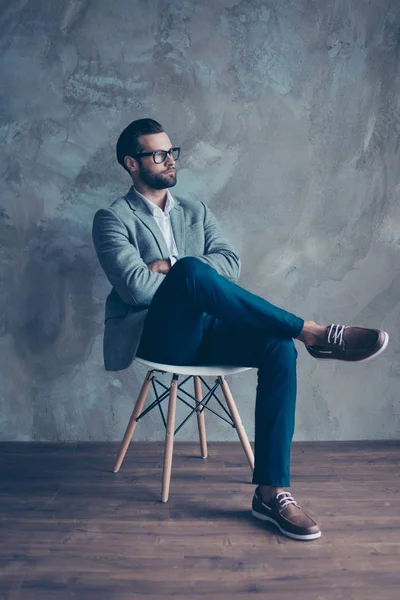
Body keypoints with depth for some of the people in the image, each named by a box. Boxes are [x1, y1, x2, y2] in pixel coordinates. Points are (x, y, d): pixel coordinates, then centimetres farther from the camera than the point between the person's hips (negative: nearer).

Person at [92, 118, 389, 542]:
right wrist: (183, 271, -6)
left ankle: (271, 492, -20)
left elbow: (230, 264, 3)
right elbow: (135, 286, -13)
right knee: (192, 271, -35)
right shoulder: (112, 219, 4)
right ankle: (312, 332, -24)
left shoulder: (196, 212, 20)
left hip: (203, 332, 5)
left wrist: (170, 266, -9)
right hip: (154, 336, -5)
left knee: (279, 347, -24)